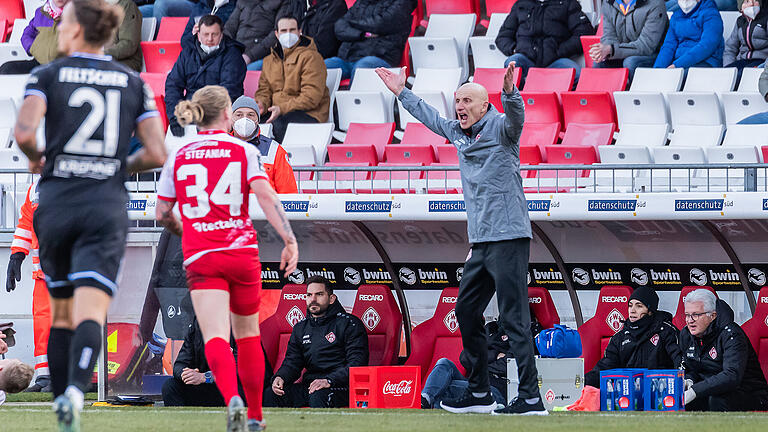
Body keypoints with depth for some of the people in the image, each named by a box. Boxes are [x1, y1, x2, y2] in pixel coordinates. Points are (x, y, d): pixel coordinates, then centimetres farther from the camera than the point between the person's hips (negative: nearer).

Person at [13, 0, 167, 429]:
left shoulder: (48, 75, 3)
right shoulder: (134, 83, 9)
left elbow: (24, 132, -13)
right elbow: (156, 154, 2)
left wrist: (37, 159, 8)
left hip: (56, 204, 0)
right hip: (107, 208, 0)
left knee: (61, 313, 17)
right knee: (91, 314, -12)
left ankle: (61, 397, 15)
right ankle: (76, 389, -36)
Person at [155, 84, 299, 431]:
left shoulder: (178, 157, 7)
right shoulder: (243, 151, 1)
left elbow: (163, 214, 12)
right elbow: (265, 196, -13)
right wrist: (290, 240, -14)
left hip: (201, 259, 0)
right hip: (242, 252, 0)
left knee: (215, 337, -12)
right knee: (248, 335, 17)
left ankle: (233, 400, -38)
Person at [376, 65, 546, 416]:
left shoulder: (499, 128, -7)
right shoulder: (458, 133, 17)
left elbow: (515, 116, -30)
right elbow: (429, 116, 36)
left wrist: (509, 92, -49)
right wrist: (402, 92, 42)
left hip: (508, 237, -9)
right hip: (480, 241, 9)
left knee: (513, 319, -12)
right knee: (466, 311, 14)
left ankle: (531, 397, -14)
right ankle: (479, 393, 25)